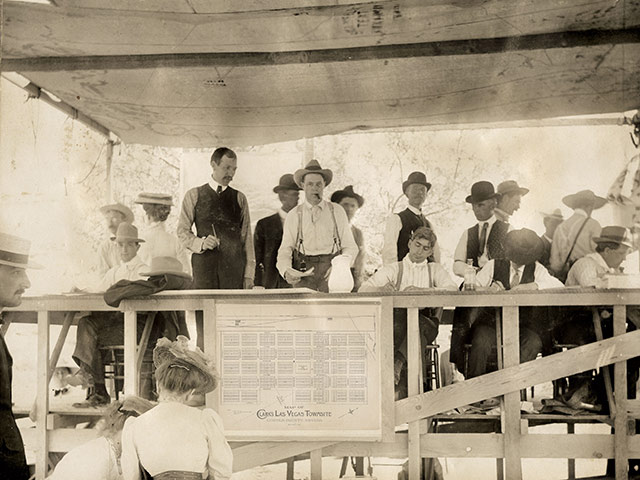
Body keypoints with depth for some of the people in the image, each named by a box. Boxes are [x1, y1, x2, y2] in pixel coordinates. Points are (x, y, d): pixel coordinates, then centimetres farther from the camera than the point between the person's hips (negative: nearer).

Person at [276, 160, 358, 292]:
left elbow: (350, 247, 11)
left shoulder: (337, 212, 11)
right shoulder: (293, 216, 10)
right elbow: (285, 250, 7)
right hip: (303, 275, 0)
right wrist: (286, 271, -13)